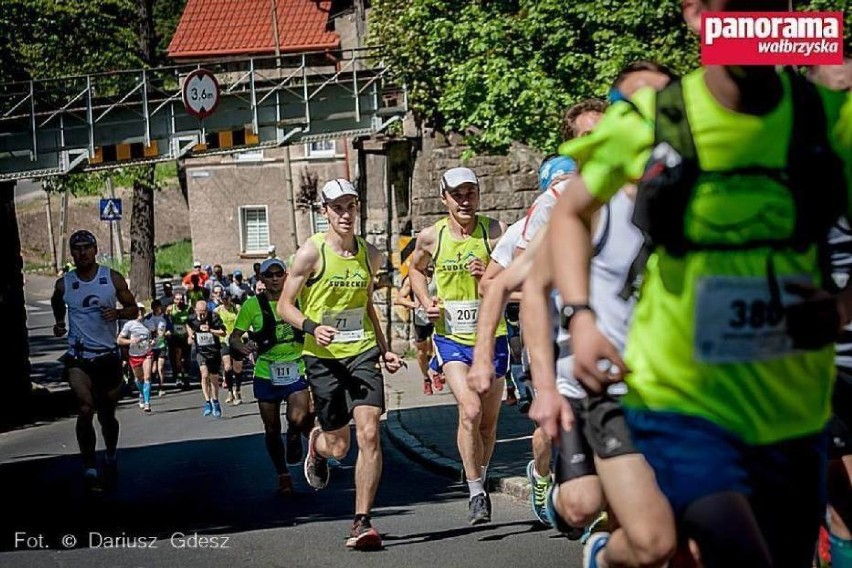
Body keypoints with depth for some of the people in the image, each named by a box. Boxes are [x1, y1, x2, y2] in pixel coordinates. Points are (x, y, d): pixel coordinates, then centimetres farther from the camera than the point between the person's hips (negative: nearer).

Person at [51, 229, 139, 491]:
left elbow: (133, 309, 5)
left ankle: (111, 455, 42)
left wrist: (117, 313, -15)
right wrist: (59, 322, 5)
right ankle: (90, 468, -16)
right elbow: (57, 303, 23)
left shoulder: (113, 279, -2)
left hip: (108, 354, 1)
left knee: (107, 415, 14)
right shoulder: (64, 284, 0)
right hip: (78, 356, -1)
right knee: (85, 409, -22)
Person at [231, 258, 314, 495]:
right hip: (266, 374, 0)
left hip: (296, 371, 0)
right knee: (271, 429, 7)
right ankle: (283, 475, 25)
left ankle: (295, 440, 15)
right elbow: (234, 336, -1)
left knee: (298, 419, -21)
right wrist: (241, 346, -21)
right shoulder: (252, 305, -3)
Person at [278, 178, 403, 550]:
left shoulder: (369, 255, 9)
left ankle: (362, 523, -10)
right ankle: (316, 443, 45)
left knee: (369, 433, -15)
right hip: (323, 356, -2)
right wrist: (311, 327, -22)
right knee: (339, 448, 5)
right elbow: (285, 306, -3)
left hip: (362, 352, 3)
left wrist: (384, 350, 16)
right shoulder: (311, 253, -6)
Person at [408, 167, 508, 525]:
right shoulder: (431, 237, 0)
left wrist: (492, 276, -22)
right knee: (470, 410, -20)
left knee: (488, 421, 10)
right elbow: (416, 268, 21)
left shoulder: (495, 232, -5)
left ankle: (480, 480, 35)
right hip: (451, 337, -1)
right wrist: (426, 302, 5)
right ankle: (476, 493, -12)